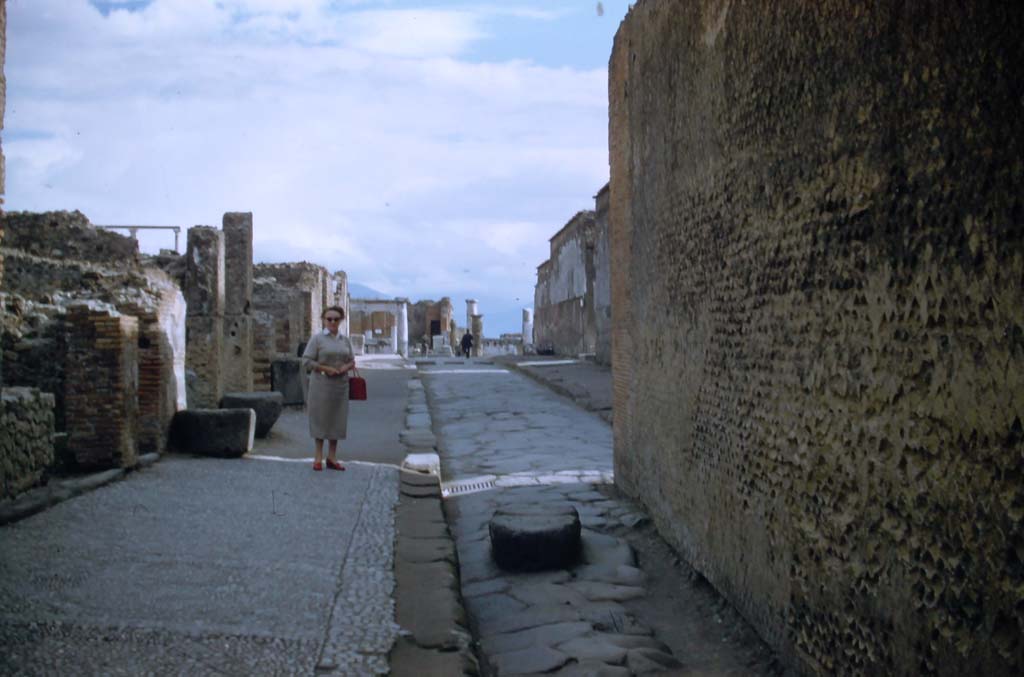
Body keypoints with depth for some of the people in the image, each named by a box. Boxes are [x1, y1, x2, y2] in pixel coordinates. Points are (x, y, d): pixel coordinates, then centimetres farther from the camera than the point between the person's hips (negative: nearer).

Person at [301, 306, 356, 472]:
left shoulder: (345, 340, 11)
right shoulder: (317, 338, -3)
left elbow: (352, 361, 15)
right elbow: (307, 361, -7)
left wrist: (346, 367, -7)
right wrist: (326, 369, -15)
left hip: (340, 384, 4)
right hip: (321, 383, -4)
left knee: (337, 419, 5)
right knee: (320, 418, -1)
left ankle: (332, 458, 12)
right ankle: (318, 457, 7)